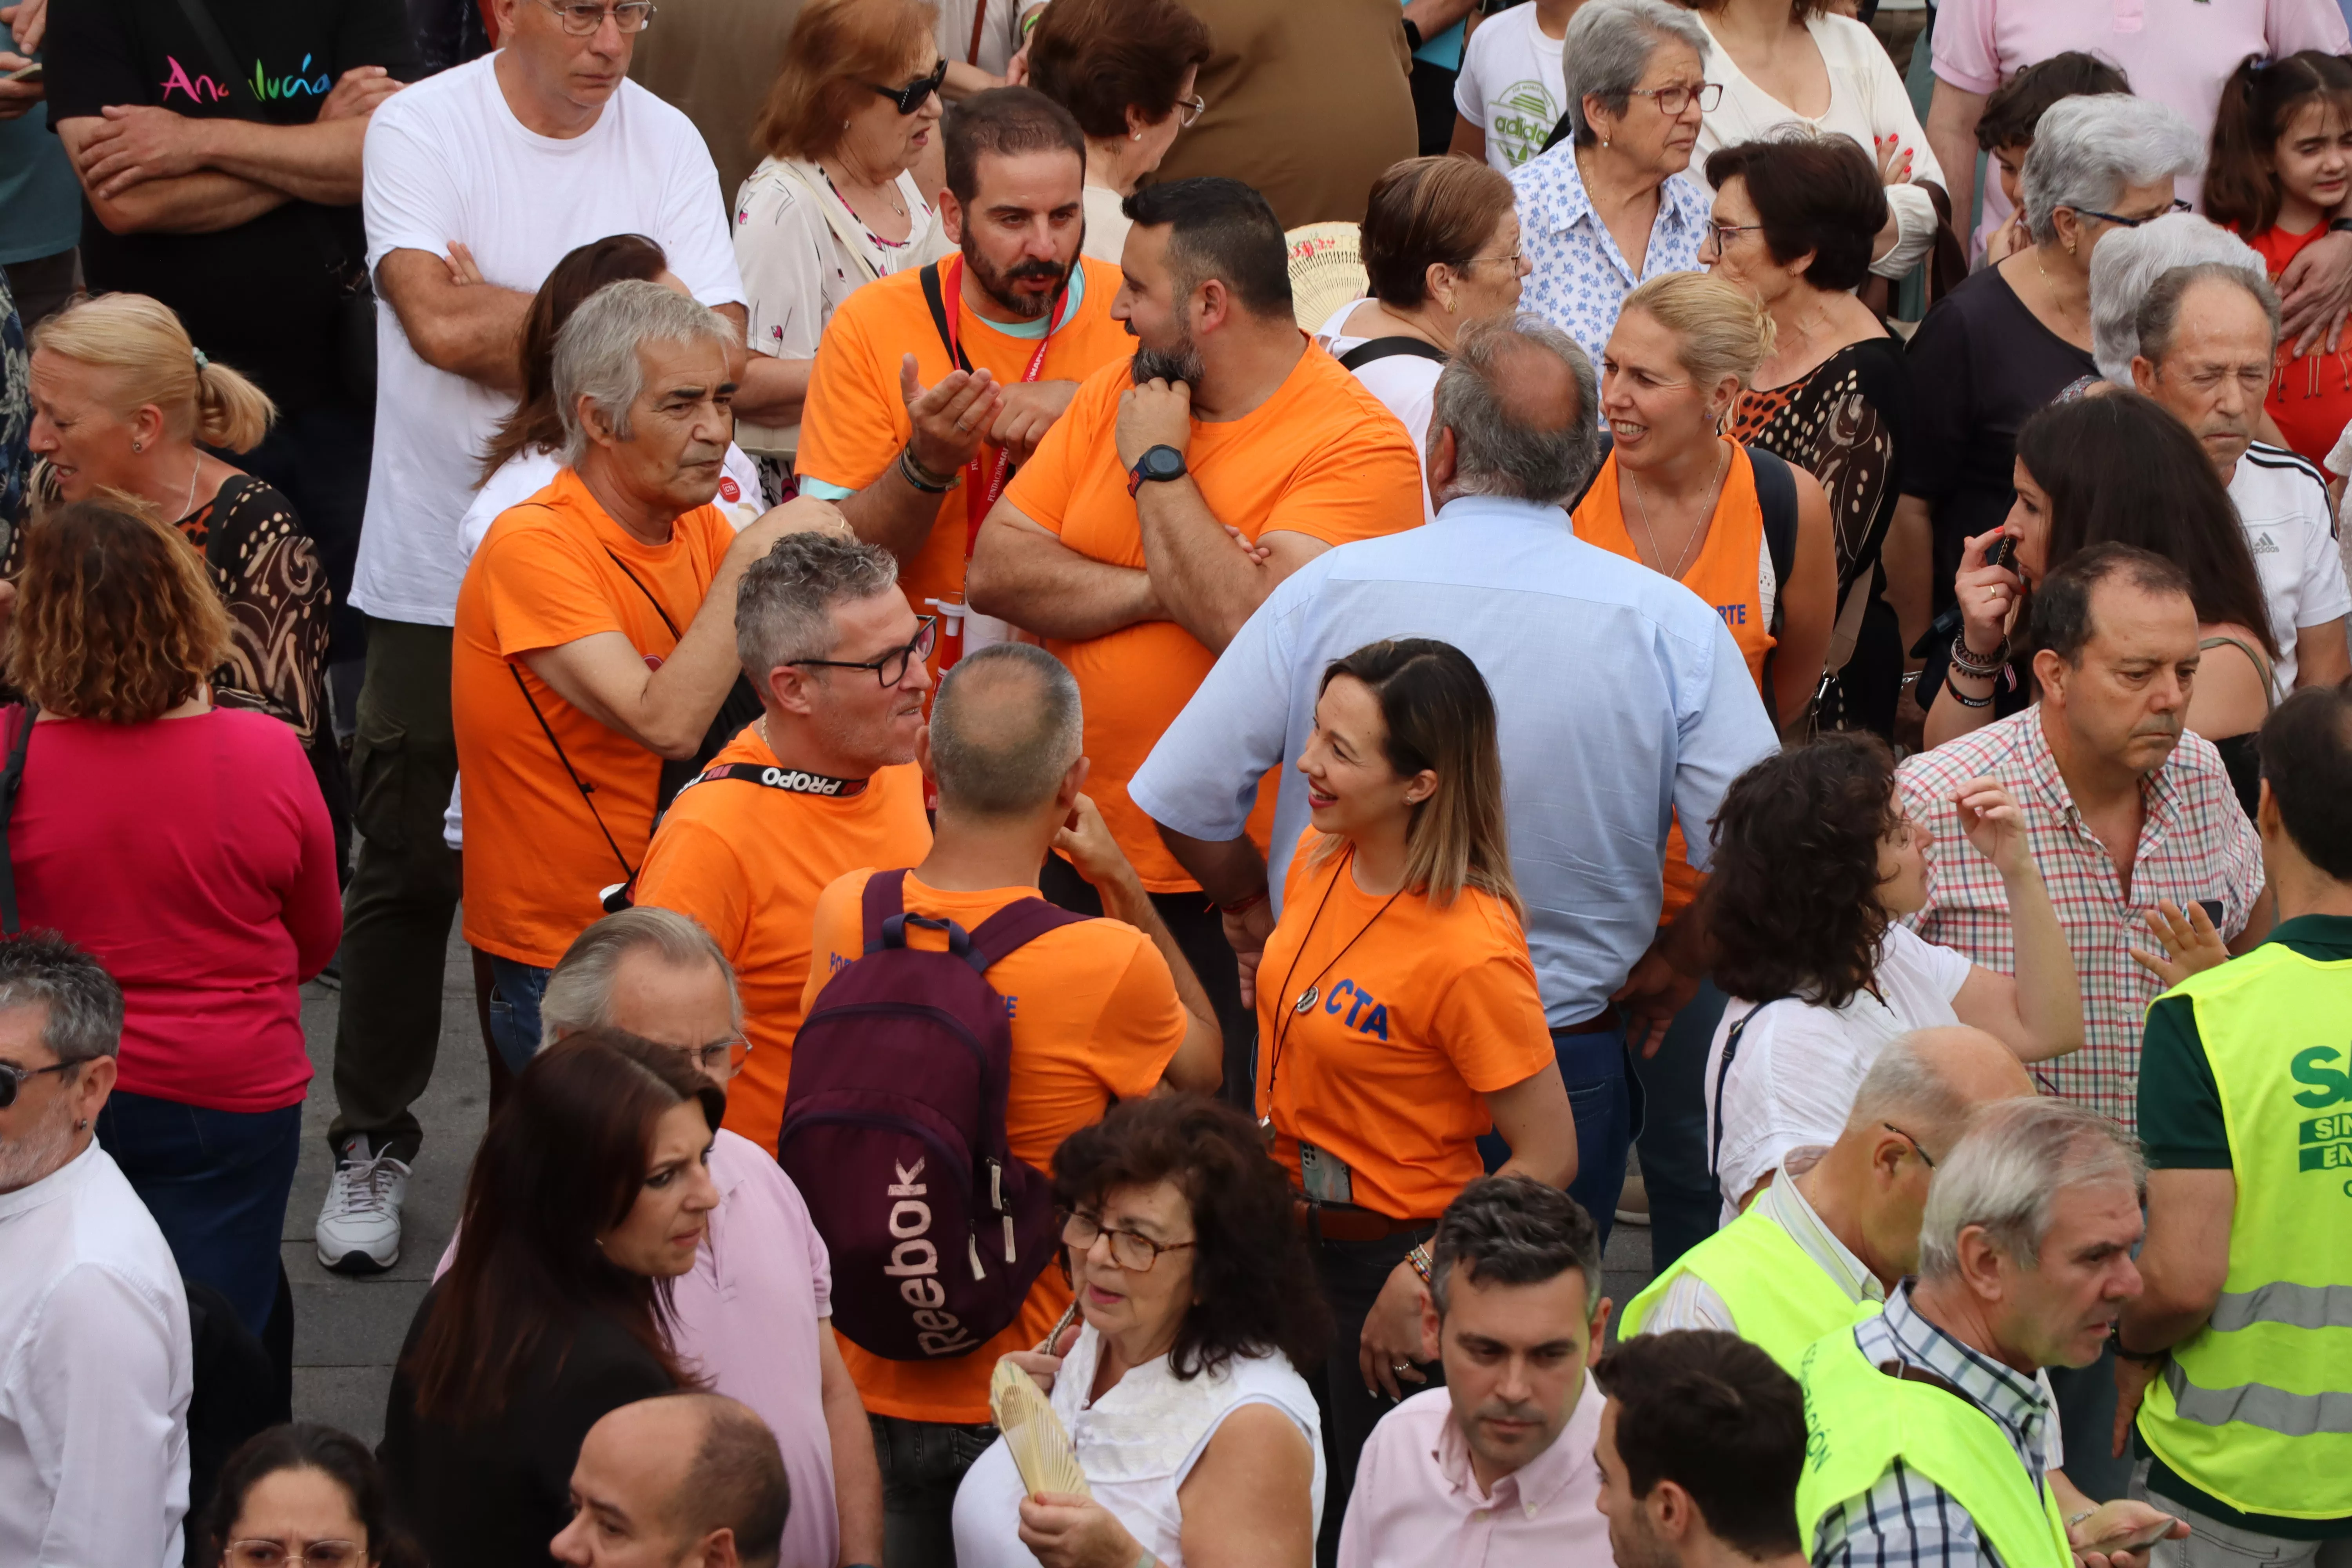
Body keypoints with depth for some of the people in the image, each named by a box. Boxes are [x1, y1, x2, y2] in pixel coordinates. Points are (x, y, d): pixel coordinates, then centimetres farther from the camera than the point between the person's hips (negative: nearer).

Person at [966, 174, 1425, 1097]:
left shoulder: (1357, 446, -14)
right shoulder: (1119, 393, 7)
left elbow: (1254, 623, -27)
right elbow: (996, 570, 0)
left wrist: (1158, 463, -15)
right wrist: (1164, 591, -15)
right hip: (1073, 853, 6)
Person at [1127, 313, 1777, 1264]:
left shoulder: (1330, 590, -9)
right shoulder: (1669, 623, -10)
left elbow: (1185, 802, -6)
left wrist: (1255, 912, 13)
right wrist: (1673, 961, 7)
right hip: (1566, 1058, 0)